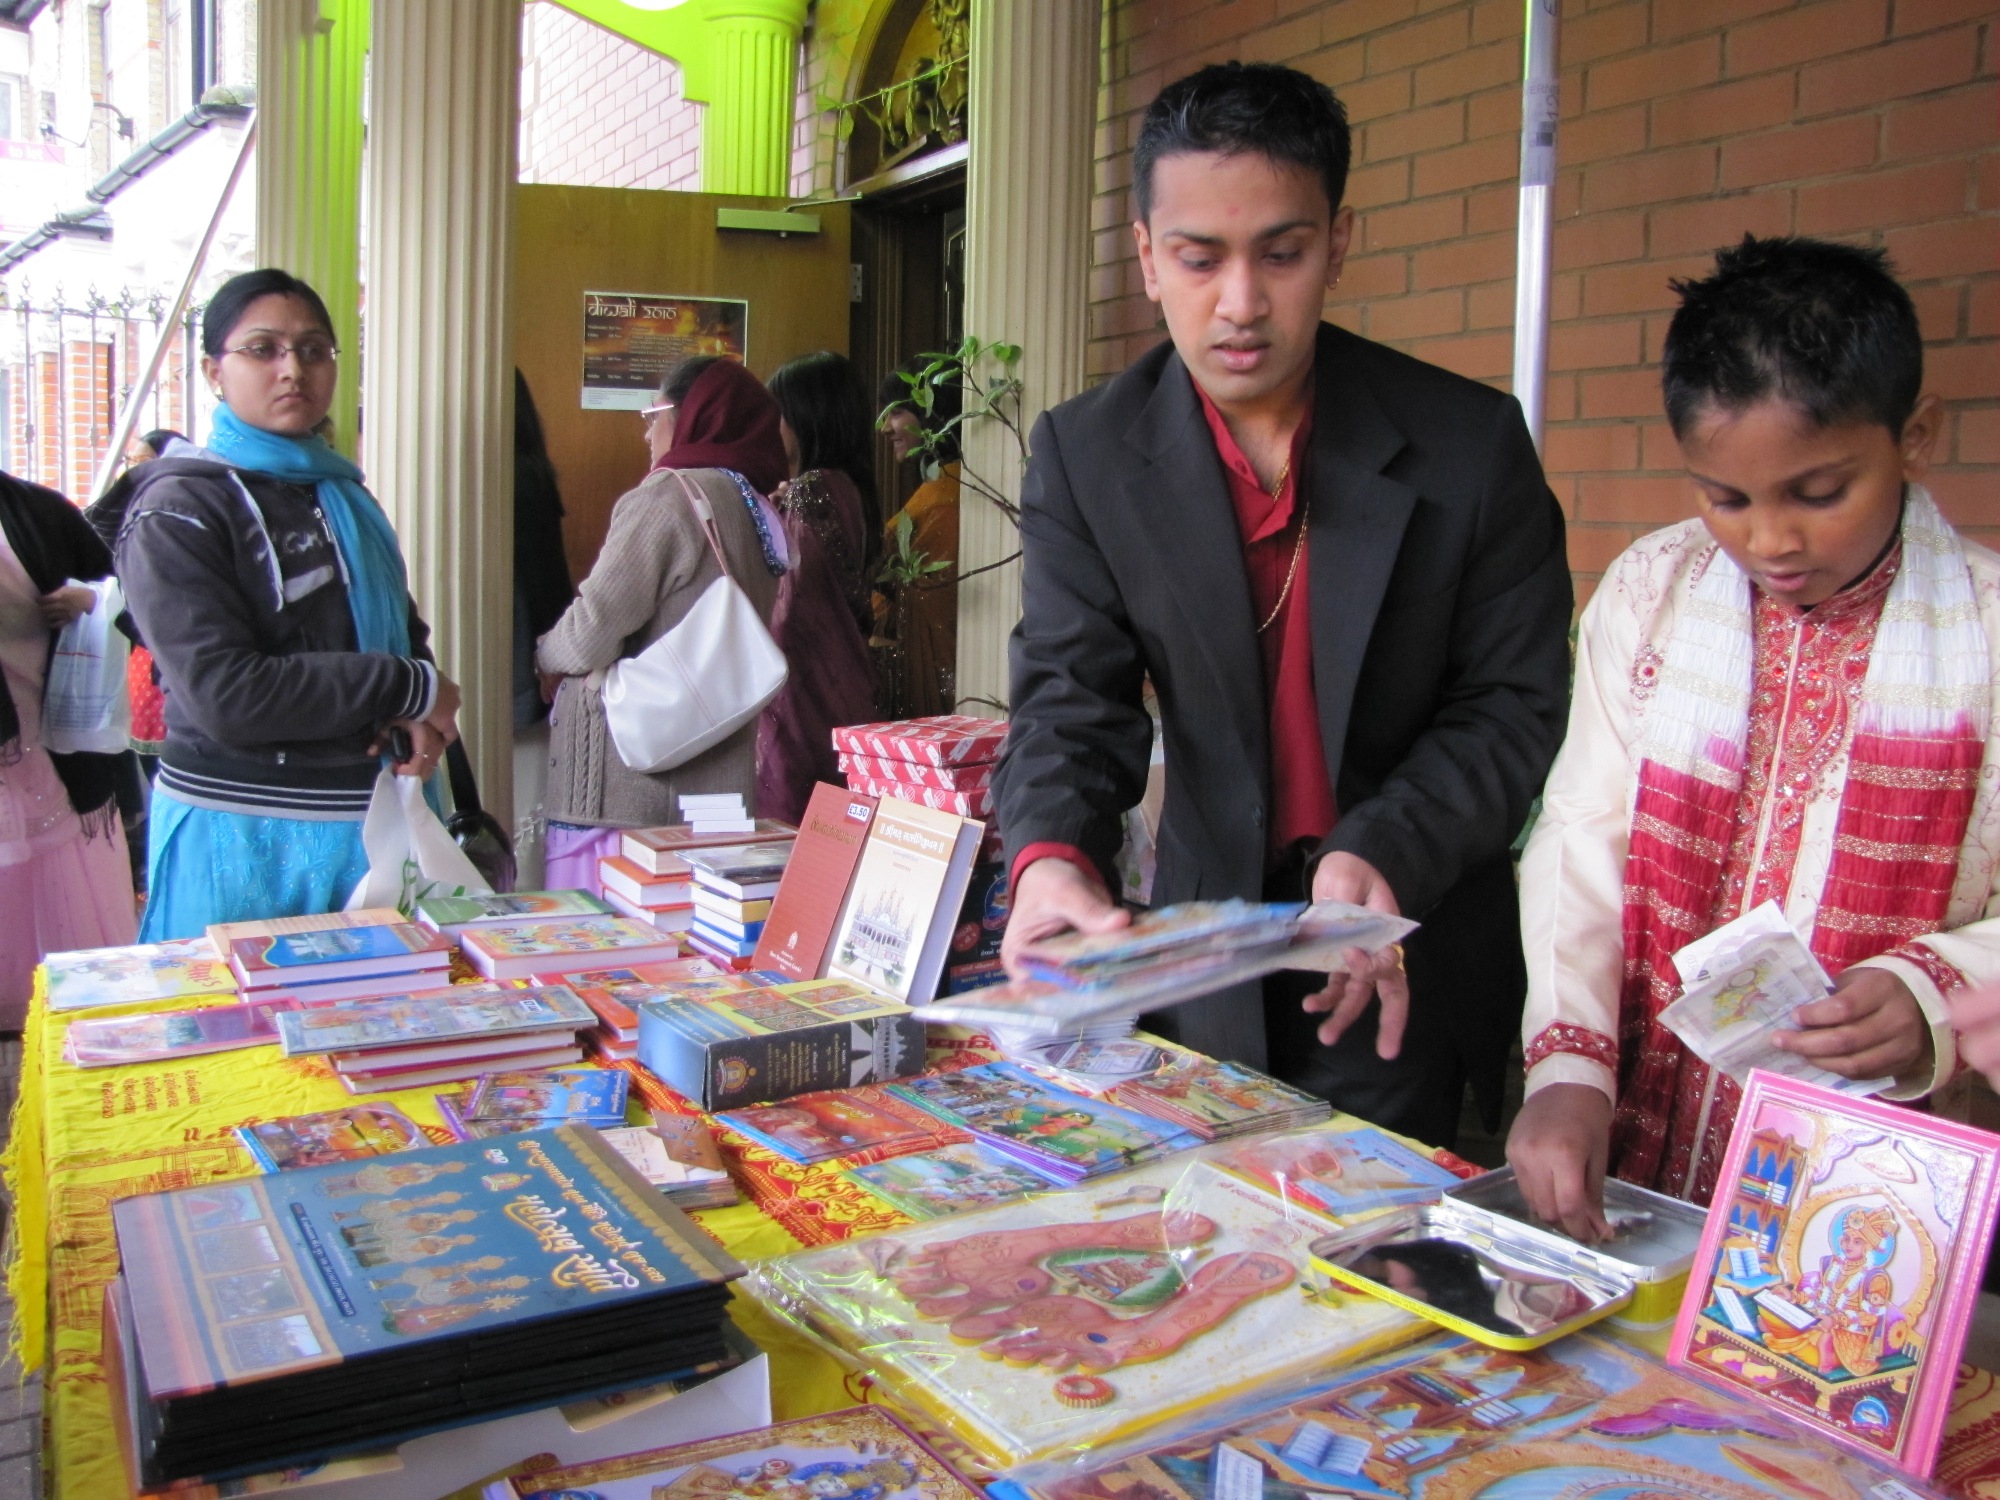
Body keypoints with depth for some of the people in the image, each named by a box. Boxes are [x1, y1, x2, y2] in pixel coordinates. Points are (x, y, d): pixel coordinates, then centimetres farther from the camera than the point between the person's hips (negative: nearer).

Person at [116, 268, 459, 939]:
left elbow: (405, 632, 20)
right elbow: (223, 694, -20)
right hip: (242, 833, -6)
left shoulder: (342, 495, 13)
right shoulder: (178, 512, -10)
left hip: (365, 821, 6)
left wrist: (421, 720, -3)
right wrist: (408, 689, -15)